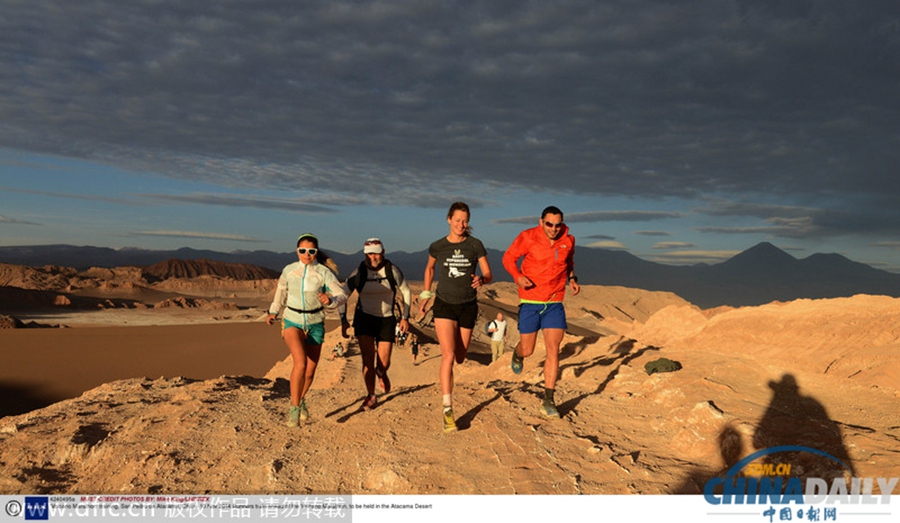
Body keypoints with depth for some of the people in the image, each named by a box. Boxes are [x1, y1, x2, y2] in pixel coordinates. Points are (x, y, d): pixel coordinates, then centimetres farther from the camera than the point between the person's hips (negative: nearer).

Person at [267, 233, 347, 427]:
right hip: (292, 322, -1)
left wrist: (330, 300, -36)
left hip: (315, 324, 1)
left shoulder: (324, 272, -9)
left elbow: (342, 295, -16)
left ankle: (300, 399, 38)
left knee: (310, 371, 8)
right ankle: (294, 408, -14)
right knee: (300, 362, -25)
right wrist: (274, 312, 6)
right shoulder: (289, 270, -2)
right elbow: (281, 292, 17)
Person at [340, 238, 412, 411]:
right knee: (368, 358, -10)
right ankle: (370, 396, 7)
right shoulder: (358, 273, -10)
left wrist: (405, 317, -1)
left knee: (384, 362, 1)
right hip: (364, 319, 0)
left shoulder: (392, 271, -10)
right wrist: (343, 320, -6)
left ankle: (381, 374, 39)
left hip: (386, 320, 0)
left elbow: (406, 292, 3)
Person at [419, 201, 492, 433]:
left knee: (459, 358, 13)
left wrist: (481, 280, -28)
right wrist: (426, 294, 14)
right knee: (448, 356, -17)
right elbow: (429, 268, 18)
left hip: (468, 307, 1)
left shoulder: (475, 245, -5)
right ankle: (447, 409, -15)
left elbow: (488, 274, -6)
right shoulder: (437, 247, -2)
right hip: (444, 305, -1)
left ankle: (444, 346, 52)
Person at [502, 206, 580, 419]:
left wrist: (572, 279, 2)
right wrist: (518, 276, -21)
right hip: (530, 301, -2)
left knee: (553, 349, -7)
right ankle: (518, 354, 48)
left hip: (554, 303, 2)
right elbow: (508, 257, -3)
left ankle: (548, 400, 1)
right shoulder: (528, 237, -11)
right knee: (527, 350, 7)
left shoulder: (568, 240, 0)